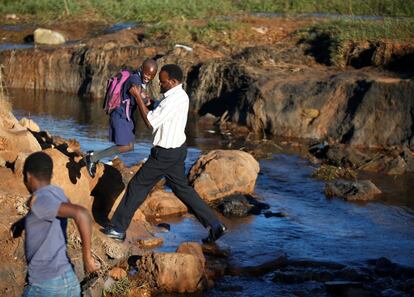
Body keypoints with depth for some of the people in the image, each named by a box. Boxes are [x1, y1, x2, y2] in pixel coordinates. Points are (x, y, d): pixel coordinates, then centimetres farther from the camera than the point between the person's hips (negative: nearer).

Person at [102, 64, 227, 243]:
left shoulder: (172, 100, -24)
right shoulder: (181, 95, 7)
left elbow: (150, 122, -21)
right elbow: (160, 116, 14)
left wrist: (138, 97, -17)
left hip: (165, 154, -9)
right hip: (177, 149, 9)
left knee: (137, 186, 2)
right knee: (182, 188, 17)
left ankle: (118, 228, 11)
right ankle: (214, 225, 15)